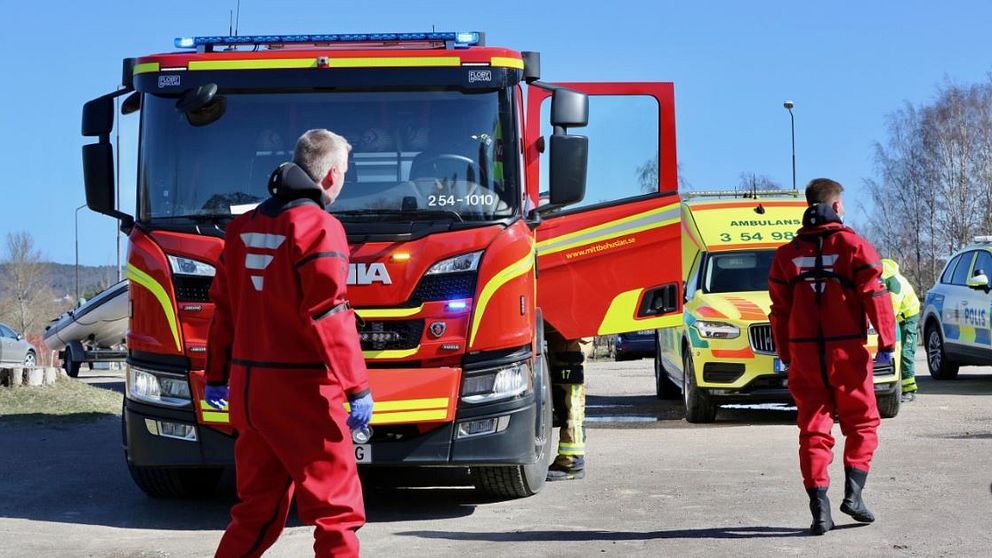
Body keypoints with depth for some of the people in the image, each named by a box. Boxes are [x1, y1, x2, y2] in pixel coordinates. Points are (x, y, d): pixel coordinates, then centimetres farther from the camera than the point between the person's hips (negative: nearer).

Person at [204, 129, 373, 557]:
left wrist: (217, 375, 23)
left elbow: (224, 309, 15)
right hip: (303, 391, -8)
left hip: (247, 388, 8)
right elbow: (329, 316, -17)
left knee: (257, 507, 17)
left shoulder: (243, 227, 12)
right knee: (336, 508, -2)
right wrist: (357, 388, -15)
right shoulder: (318, 228, -11)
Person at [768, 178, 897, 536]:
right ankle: (853, 494, -1)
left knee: (813, 429, 5)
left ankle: (819, 508, -1)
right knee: (861, 424, 12)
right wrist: (887, 342, -5)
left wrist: (785, 355, 17)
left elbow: (779, 309, 9)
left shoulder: (787, 254, 7)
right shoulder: (853, 246, -4)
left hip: (804, 354, 3)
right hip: (847, 352, -3)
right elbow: (875, 296, -9)